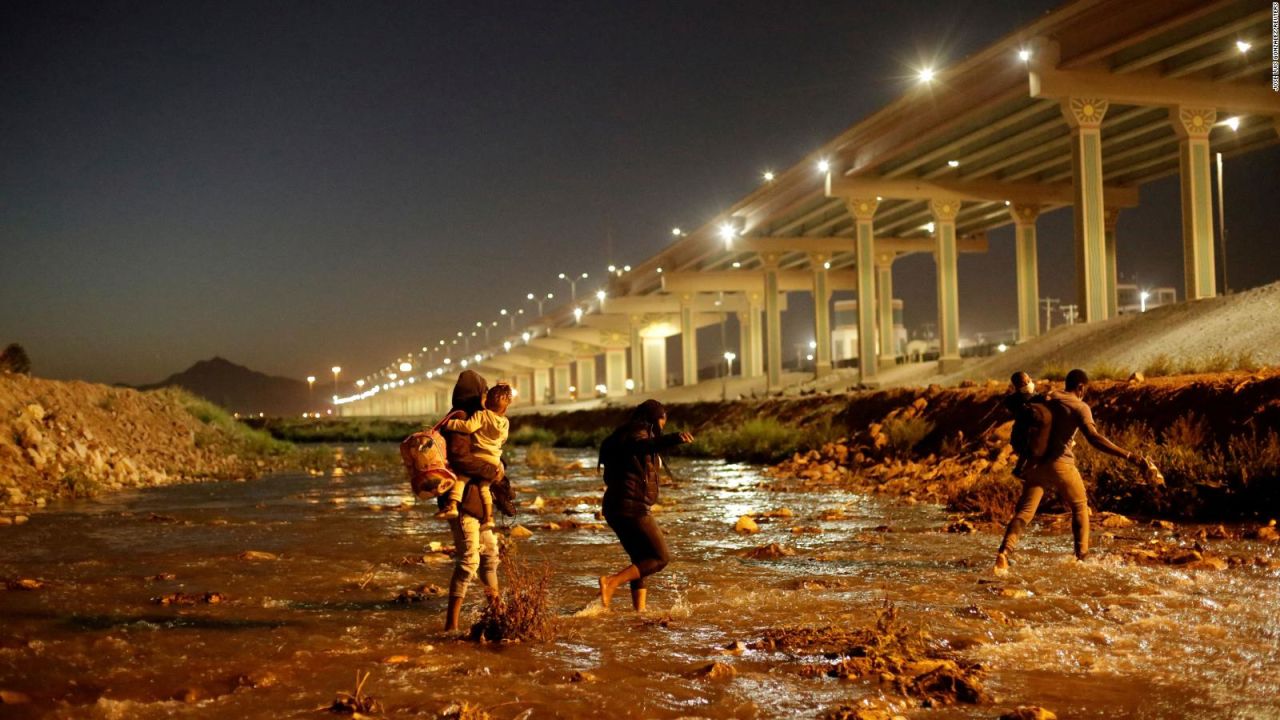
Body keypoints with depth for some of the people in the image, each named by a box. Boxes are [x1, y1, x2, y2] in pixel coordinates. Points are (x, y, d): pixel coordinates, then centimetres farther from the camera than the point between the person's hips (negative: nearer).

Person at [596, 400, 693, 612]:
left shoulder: (625, 437, 21)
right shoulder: (637, 434, -10)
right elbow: (644, 445, -37)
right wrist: (674, 438, -53)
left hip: (617, 507, 10)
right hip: (631, 507, -10)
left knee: (641, 561, 15)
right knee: (660, 558, -6)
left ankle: (640, 610, 13)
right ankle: (611, 581, -17)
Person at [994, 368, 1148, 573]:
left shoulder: (1046, 399, 12)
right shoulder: (1080, 407, -7)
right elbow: (1094, 438, -21)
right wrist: (1128, 456, -25)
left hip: (1036, 463, 4)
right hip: (1060, 464, -4)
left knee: (1024, 511, 1)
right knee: (1080, 507, 19)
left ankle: (1004, 552, -19)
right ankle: (1082, 555, 19)